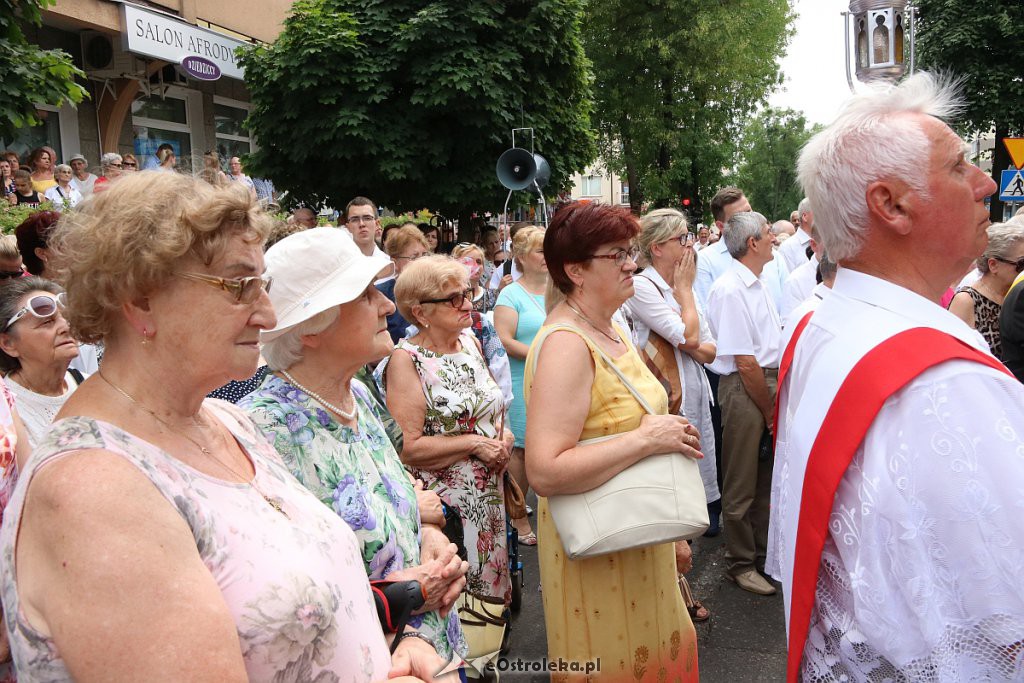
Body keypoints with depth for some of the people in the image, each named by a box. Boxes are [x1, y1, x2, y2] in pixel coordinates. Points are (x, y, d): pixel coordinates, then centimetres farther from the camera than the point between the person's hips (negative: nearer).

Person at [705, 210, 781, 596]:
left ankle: (763, 552, 35)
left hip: (770, 381, 9)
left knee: (766, 476, 19)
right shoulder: (730, 290, -17)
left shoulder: (759, 285, 13)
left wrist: (776, 402, 8)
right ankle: (740, 565, 18)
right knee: (741, 484, 4)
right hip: (743, 389, -9)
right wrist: (770, 411, -10)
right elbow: (745, 362, -18)